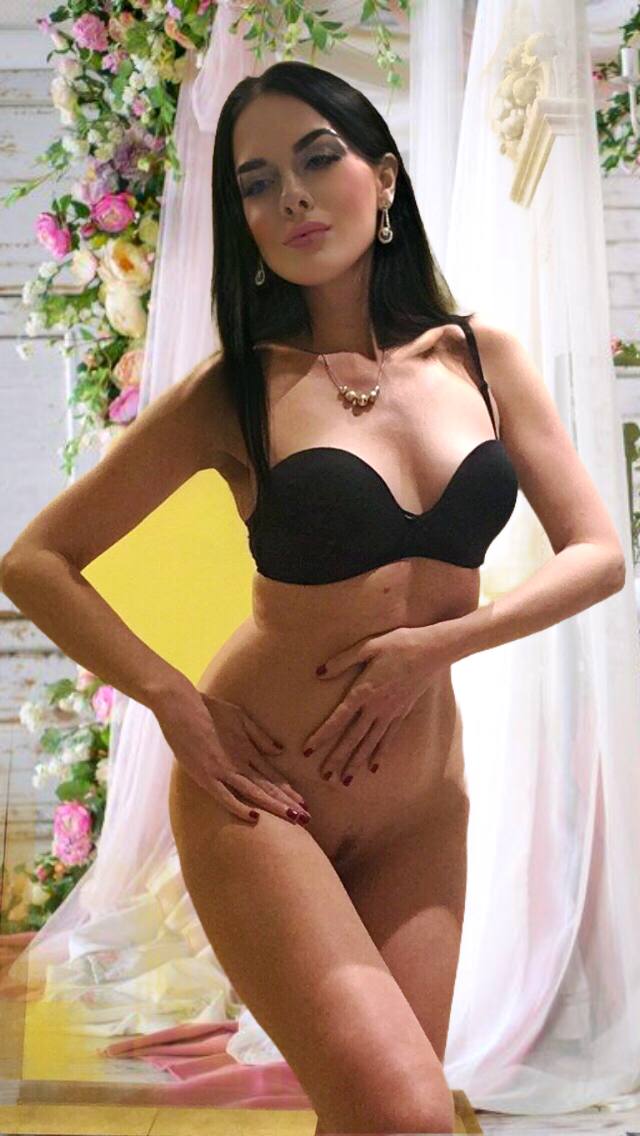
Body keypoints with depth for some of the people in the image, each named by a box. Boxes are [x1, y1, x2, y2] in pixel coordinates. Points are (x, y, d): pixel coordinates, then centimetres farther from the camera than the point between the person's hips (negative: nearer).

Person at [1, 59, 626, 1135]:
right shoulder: (235, 390, -6)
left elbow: (599, 554, 1)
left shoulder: (481, 356, 2)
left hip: (421, 807, 4)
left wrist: (436, 643, -12)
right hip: (260, 796, -3)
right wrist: (175, 701, -14)